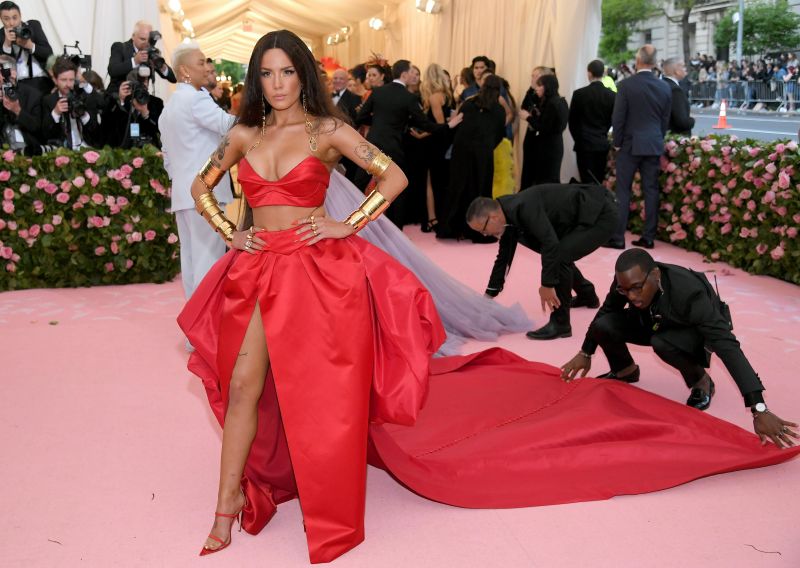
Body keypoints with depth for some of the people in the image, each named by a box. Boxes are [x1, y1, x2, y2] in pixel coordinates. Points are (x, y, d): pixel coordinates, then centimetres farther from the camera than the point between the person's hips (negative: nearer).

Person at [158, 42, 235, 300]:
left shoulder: (168, 106, 21)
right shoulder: (196, 98, -9)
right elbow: (228, 124, -21)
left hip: (182, 192, 10)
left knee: (191, 257, 10)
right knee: (209, 259, -9)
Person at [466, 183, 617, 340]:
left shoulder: (524, 208, -28)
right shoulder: (509, 214, 2)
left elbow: (551, 243, -35)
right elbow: (504, 257, 13)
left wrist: (547, 285, -27)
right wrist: (488, 296, 16)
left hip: (602, 214, -10)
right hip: (584, 215, 10)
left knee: (560, 256, -23)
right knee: (557, 253, 24)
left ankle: (560, 324, -12)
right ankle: (587, 296, 46)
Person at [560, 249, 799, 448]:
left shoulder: (688, 292, -41)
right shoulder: (627, 281, -26)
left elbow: (727, 346, -44)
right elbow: (606, 311, -2)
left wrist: (759, 410, -49)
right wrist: (586, 353, 4)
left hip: (697, 330, -4)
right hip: (655, 323, 5)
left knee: (663, 343, -38)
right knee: (602, 325, -21)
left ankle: (701, 382, -7)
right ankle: (625, 370, 11)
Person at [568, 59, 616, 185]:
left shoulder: (579, 93, -8)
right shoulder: (611, 95, -2)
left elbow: (572, 121, -1)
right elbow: (612, 120, 7)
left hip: (584, 144, -3)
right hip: (603, 144, 3)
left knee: (588, 182, -3)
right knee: (599, 181, 9)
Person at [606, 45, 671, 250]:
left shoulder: (627, 84, -10)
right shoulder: (665, 87, 3)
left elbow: (617, 117, -9)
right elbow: (665, 120, 9)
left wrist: (617, 143, 2)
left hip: (630, 144, -4)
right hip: (654, 146, 4)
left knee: (623, 191, 0)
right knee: (651, 190, 8)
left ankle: (618, 237, -1)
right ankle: (649, 237, 11)